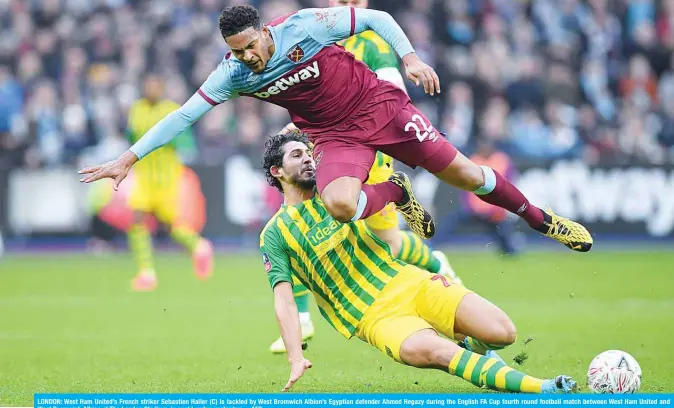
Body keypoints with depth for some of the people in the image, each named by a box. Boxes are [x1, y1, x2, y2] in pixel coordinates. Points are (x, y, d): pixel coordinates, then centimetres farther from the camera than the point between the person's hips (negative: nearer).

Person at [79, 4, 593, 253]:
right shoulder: (234, 74, -11)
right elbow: (184, 114, -8)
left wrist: (410, 58, -19)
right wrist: (129, 157, -11)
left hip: (380, 107, -2)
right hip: (335, 137, 2)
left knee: (463, 173, -2)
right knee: (339, 204, -30)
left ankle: (541, 218, 21)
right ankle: (397, 195, 4)